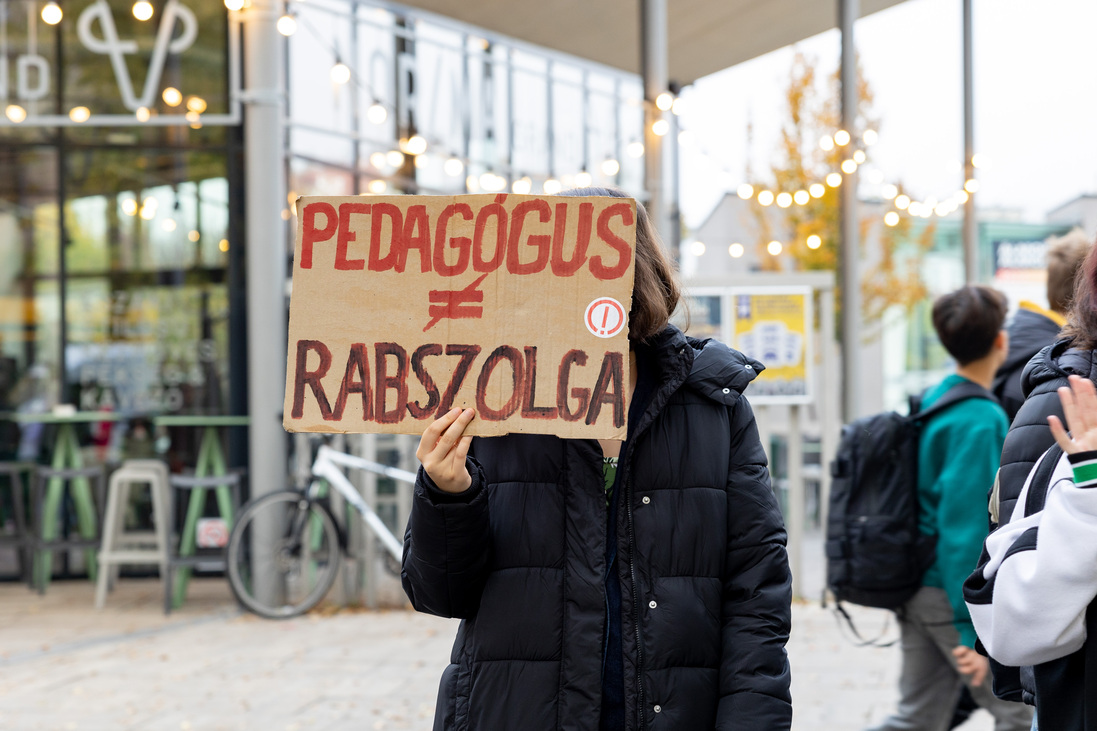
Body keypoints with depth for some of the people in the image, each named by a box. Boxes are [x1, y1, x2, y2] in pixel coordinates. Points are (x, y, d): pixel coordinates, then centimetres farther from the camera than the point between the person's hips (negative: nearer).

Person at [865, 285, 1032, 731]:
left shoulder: (931, 402, 11)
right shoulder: (980, 420, -17)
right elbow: (966, 523, -22)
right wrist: (972, 630, -23)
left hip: (919, 589, 9)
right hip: (956, 594, -9)